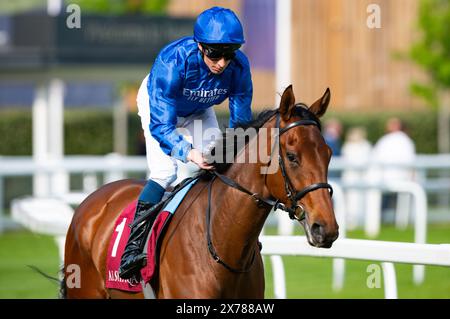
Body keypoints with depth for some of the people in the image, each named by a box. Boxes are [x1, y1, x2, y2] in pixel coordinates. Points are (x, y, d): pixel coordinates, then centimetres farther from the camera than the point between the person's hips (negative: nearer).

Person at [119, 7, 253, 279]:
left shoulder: (239, 66, -32)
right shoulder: (172, 62, -44)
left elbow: (241, 121, -20)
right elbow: (160, 125, -44)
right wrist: (188, 153, -60)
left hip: (199, 111, 4)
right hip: (157, 102, -4)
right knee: (164, 172, -20)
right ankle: (133, 247, -17)